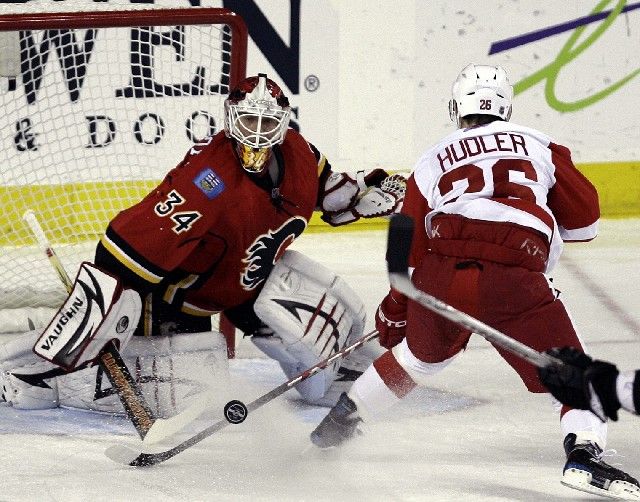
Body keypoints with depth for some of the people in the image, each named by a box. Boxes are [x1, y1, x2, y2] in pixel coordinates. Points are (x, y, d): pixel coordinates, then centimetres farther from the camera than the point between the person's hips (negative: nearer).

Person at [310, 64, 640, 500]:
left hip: (440, 276, 3)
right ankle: (584, 451, -22)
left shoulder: (433, 161, 24)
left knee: (421, 355, 32)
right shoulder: (538, 145, 20)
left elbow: (410, 250, 24)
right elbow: (585, 220, 19)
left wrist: (394, 314, 36)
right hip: (515, 281, -3)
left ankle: (343, 417, 44)